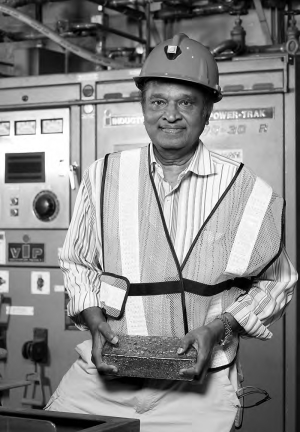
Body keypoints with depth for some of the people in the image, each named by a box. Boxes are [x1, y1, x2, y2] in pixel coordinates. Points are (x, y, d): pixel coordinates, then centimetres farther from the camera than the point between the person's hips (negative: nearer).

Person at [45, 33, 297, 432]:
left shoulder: (247, 191, -2)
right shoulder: (103, 177, 4)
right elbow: (78, 263, 15)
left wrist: (218, 329, -7)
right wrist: (96, 322, -2)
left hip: (197, 380, -1)